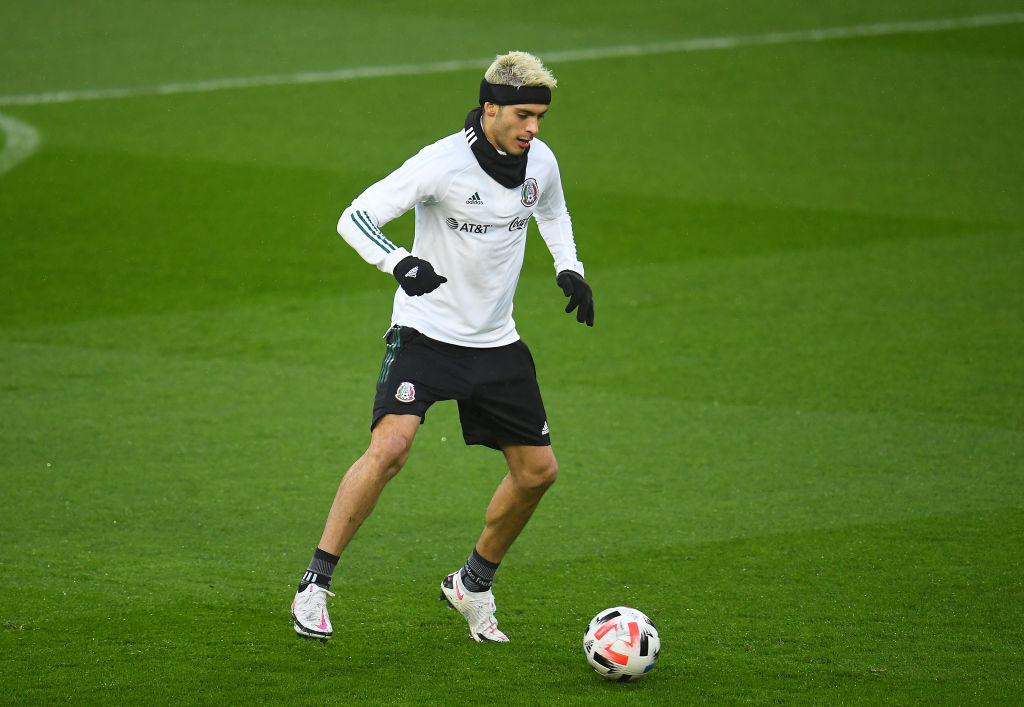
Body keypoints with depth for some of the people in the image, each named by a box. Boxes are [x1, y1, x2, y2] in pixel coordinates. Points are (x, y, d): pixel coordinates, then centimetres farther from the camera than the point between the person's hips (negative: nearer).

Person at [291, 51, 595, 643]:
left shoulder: (540, 162, -2)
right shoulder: (442, 164, -20)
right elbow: (355, 217, -21)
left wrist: (570, 269, 6)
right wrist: (401, 263, -38)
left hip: (496, 343, 6)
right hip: (425, 332, -6)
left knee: (539, 470, 7)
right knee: (391, 448, -26)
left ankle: (473, 584, 29)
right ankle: (315, 587, -17)